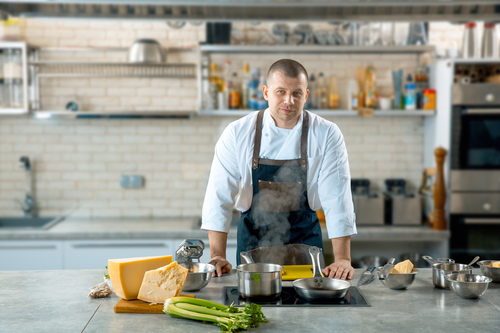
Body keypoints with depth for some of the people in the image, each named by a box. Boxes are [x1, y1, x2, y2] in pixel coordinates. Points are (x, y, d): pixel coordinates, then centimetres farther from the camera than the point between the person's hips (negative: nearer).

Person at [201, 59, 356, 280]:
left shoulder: (327, 135, -9)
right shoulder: (237, 134, -8)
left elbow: (337, 199, -10)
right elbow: (220, 195, -8)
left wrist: (342, 260, -17)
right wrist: (217, 256, -14)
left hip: (304, 236, 0)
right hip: (253, 238, 0)